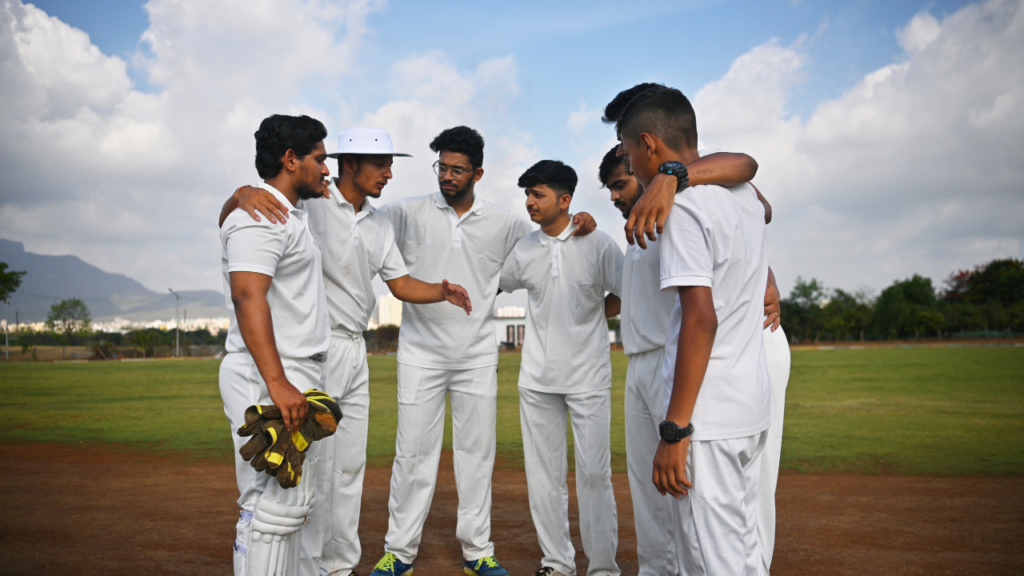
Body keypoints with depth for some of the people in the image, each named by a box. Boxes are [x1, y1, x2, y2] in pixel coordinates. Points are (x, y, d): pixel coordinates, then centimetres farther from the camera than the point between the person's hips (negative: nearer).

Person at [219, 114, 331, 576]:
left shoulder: (290, 216, 19)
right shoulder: (260, 216, -14)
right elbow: (248, 296, -27)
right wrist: (277, 383, -33)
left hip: (294, 380, 11)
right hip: (267, 380, -11)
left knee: (294, 500, 15)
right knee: (272, 504, -9)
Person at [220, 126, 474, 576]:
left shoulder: (379, 226, 13)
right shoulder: (308, 201, -9)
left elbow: (401, 284, 14)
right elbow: (229, 216, -15)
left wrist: (443, 292, -5)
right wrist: (244, 193, -38)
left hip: (355, 352, 8)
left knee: (350, 466, 14)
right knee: (315, 466, -4)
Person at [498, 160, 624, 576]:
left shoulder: (598, 244, -7)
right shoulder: (523, 249, 3)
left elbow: (625, 296, 1)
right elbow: (496, 286, 19)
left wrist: (587, 321, 1)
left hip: (588, 377, -4)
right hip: (537, 377, 4)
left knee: (594, 473, -1)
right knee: (543, 473, 9)